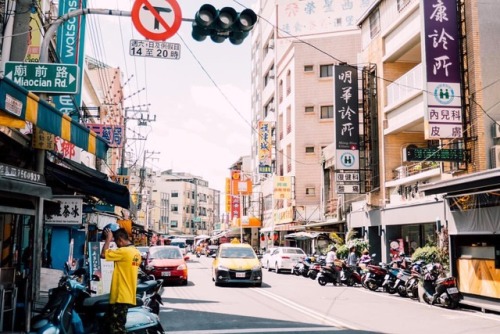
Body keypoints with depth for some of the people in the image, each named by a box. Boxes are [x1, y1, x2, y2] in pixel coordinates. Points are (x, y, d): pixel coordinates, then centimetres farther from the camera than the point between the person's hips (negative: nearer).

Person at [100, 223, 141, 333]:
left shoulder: (124, 251, -18)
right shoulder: (137, 253, 12)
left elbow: (103, 254, -17)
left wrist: (108, 238, -8)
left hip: (120, 297, -10)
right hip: (128, 296, 10)